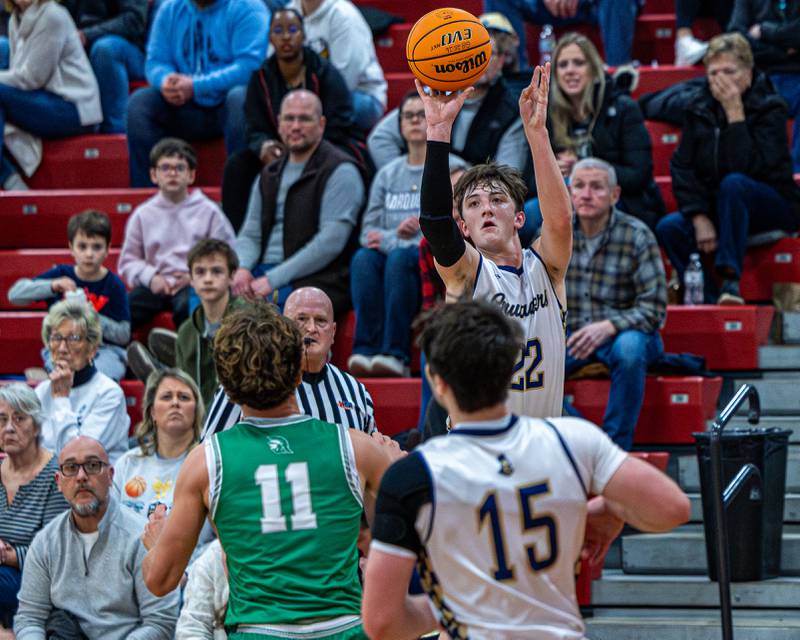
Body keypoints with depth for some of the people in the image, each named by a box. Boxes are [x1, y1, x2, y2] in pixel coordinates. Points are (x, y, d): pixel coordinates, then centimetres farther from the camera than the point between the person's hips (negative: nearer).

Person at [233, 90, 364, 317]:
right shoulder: (269, 175, 21)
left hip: (318, 279, -6)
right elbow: (250, 234, 19)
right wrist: (242, 269, -6)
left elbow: (331, 241, -13)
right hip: (263, 272, 6)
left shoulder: (340, 171, -3)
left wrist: (274, 279, -17)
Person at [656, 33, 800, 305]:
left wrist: (735, 114, -28)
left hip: (774, 207, -5)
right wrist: (699, 218, -15)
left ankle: (731, 280, -36)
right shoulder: (700, 107, 1)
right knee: (668, 229, -21)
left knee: (733, 183, -36)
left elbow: (748, 167, -27)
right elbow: (681, 167, -3)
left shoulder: (770, 109, -12)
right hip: (715, 209, 5)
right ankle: (708, 301, -18)